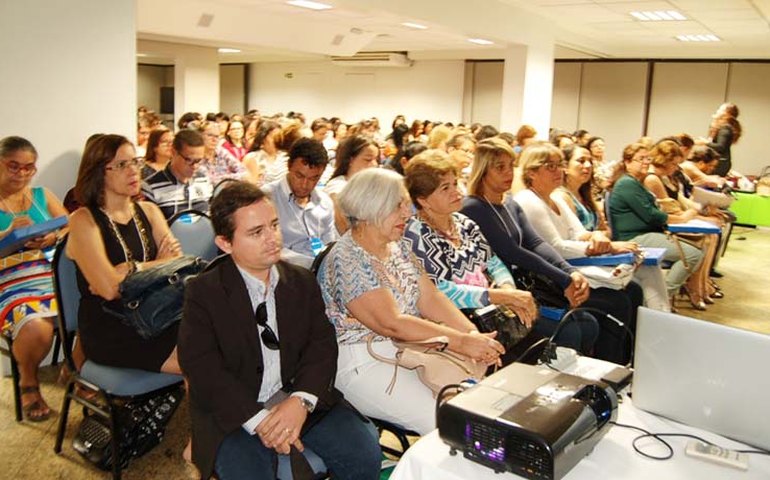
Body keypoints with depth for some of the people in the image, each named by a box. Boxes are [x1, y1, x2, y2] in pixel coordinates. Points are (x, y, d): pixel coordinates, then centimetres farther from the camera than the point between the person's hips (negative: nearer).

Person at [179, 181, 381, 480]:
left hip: (300, 401, 3)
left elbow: (322, 345, 1)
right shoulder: (202, 293, -3)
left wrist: (301, 400, -18)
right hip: (234, 412, -2)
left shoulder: (302, 281, 7)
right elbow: (202, 369, -11)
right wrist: (258, 420, -20)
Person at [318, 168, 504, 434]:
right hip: (363, 363, -8)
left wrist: (473, 333, -13)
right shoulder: (346, 259, -18)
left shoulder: (398, 247, 10)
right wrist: (461, 342, -25)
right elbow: (392, 323, -23)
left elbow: (431, 298, 3)